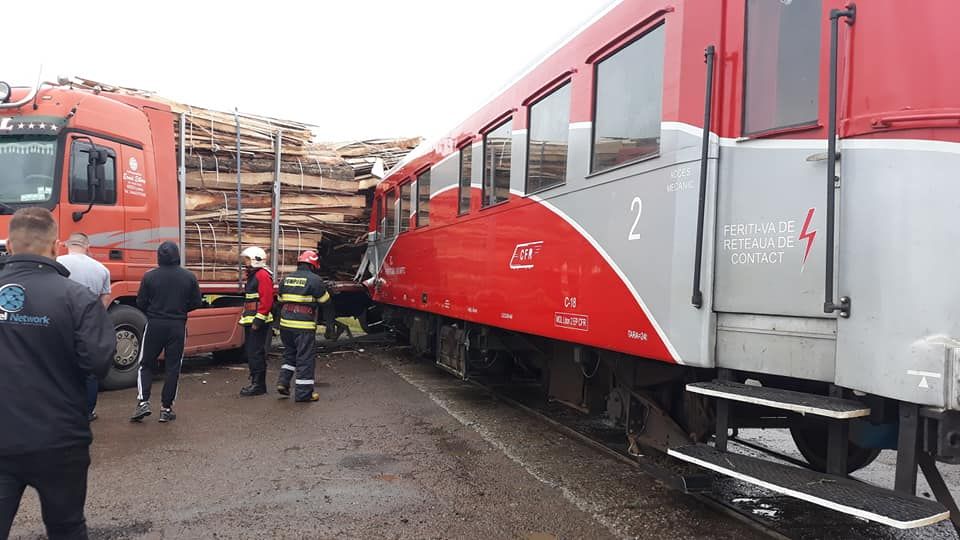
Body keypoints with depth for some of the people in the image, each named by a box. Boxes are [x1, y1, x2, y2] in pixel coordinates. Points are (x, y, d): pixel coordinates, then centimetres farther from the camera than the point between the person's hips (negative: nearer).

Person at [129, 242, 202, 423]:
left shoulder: (150, 276, -6)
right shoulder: (189, 277, -3)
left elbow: (141, 303, -2)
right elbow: (197, 303, 1)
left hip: (154, 325, 0)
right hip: (178, 326, 0)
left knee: (146, 364, 13)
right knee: (173, 367, 7)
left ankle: (143, 401, 0)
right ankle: (166, 408, 10)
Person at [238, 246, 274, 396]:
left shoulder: (262, 275, -13)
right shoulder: (252, 275, 20)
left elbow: (266, 300, -21)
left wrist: (258, 320, -23)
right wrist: (245, 317, 20)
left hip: (258, 322, -11)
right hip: (250, 322, 11)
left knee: (256, 353, -8)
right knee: (250, 351, 14)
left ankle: (259, 385, -4)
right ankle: (255, 382, 21)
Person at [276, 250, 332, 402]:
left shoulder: (286, 279, 11)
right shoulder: (315, 280, -8)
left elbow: (281, 300, 18)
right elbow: (325, 301, -1)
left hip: (285, 324, 6)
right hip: (304, 326, -6)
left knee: (289, 353, 23)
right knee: (305, 358, 1)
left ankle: (283, 382, 14)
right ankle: (304, 392, 4)